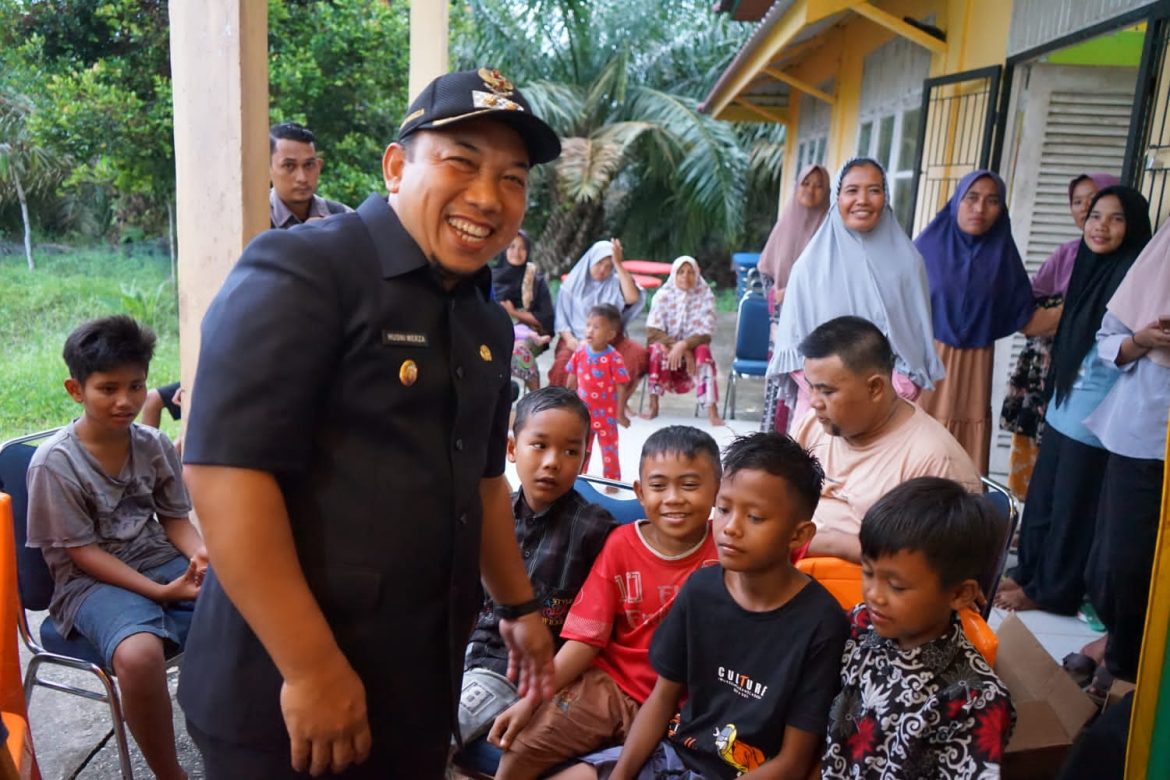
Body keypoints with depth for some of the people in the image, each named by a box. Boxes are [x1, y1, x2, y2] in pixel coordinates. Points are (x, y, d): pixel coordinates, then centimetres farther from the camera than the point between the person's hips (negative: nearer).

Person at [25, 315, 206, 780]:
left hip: (163, 561, 5)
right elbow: (83, 552, -11)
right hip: (92, 582, -4)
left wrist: (201, 555, -13)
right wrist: (161, 592, -20)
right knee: (139, 654, -38)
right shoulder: (55, 462, -12)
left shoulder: (154, 445, 1)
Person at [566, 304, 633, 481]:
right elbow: (572, 381, 5)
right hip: (583, 412, 4)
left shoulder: (613, 358, -20)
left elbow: (621, 386, -16)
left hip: (606, 414, -4)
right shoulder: (580, 352, -6)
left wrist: (620, 413, -15)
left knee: (609, 451, 10)